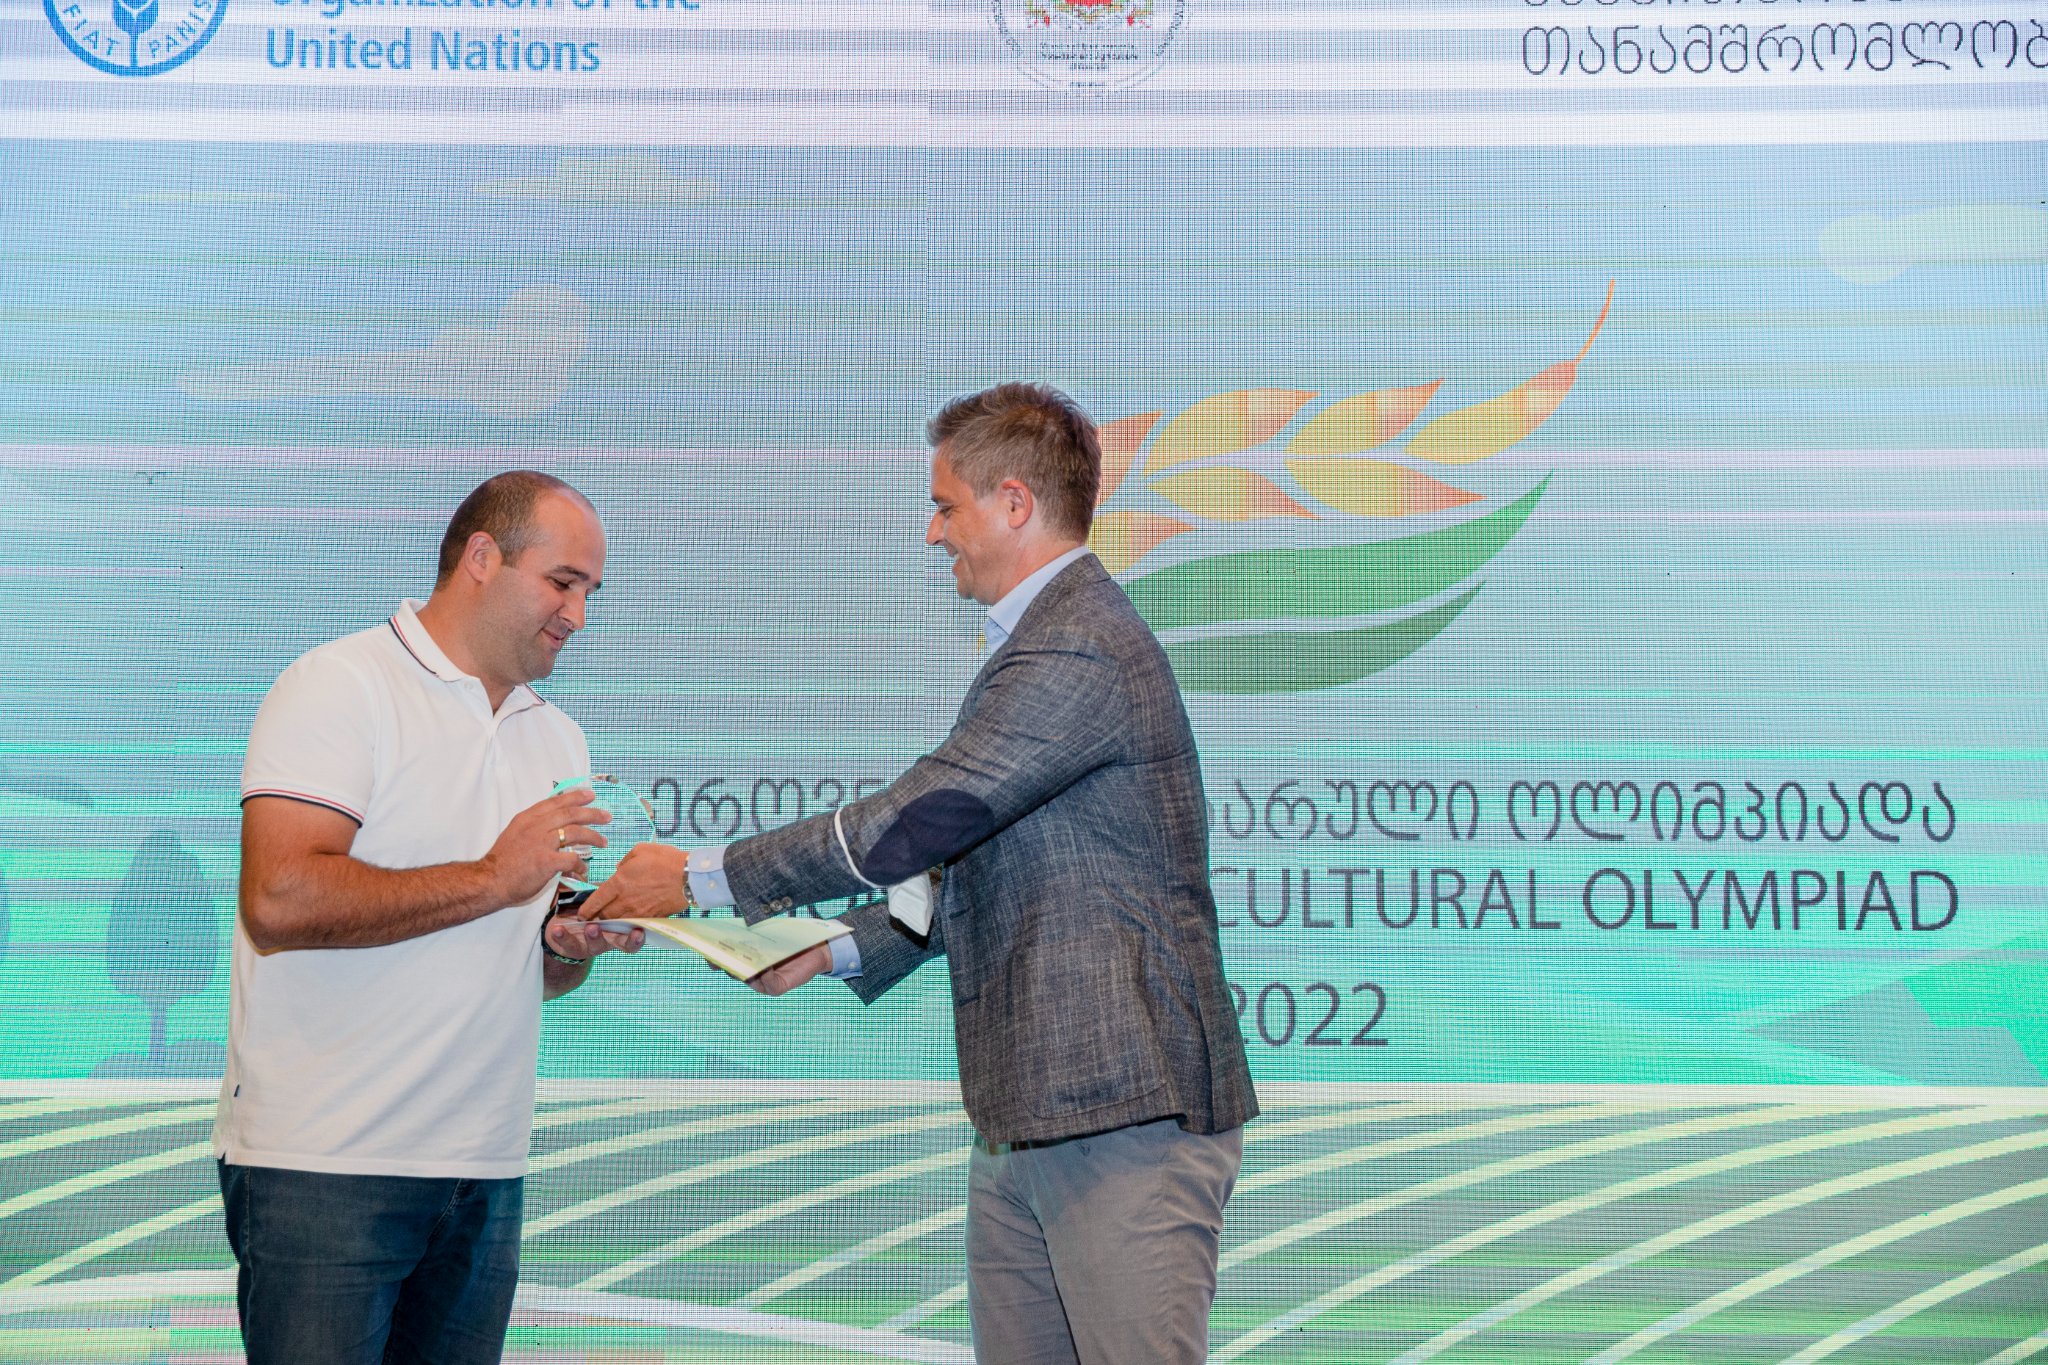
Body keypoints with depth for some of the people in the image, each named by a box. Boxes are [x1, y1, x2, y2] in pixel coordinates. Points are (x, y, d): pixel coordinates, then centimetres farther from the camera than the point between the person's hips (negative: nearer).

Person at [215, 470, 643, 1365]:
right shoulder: (341, 687, -6)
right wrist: (491, 879, -16)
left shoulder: (557, 739, 18)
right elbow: (280, 901, -20)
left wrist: (568, 947, 0)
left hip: (484, 1173, 7)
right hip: (324, 1163, -7)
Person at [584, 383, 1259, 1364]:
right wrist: (837, 950, 14)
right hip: (1022, 1128, 10)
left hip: (1128, 1118, -10)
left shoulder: (1081, 651, -15)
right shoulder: (1040, 646, 20)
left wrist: (700, 877, -7)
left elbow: (911, 823, -17)